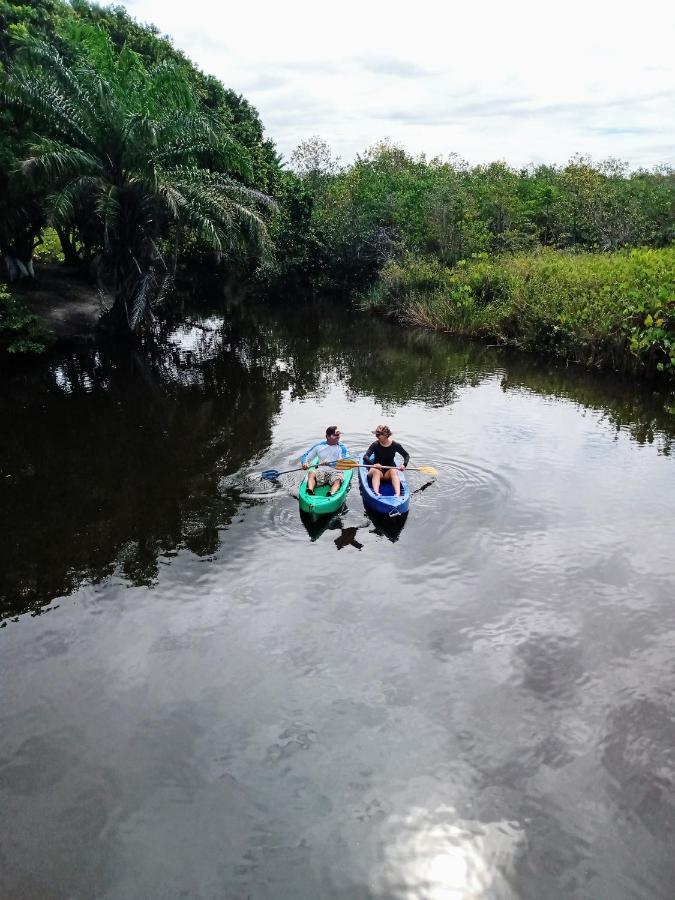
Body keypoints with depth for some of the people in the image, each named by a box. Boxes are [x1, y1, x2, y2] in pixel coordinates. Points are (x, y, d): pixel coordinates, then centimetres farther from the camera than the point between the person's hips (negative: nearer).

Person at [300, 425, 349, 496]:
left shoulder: (341, 447, 5)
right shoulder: (319, 446, 10)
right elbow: (305, 456, 15)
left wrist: (330, 463, -24)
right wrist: (305, 463, -10)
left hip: (335, 471, -1)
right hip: (321, 471, 2)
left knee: (337, 480, -35)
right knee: (312, 474, -30)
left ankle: (331, 495, -61)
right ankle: (310, 491, -52)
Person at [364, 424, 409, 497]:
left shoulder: (395, 445, -5)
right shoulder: (375, 445, -8)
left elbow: (406, 455, 7)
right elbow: (365, 457, -18)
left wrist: (404, 465, -13)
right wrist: (373, 464, -38)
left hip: (389, 470, 1)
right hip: (377, 469, -1)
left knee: (394, 472, -32)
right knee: (376, 472, -34)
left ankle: (398, 494, -53)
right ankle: (376, 493, -56)